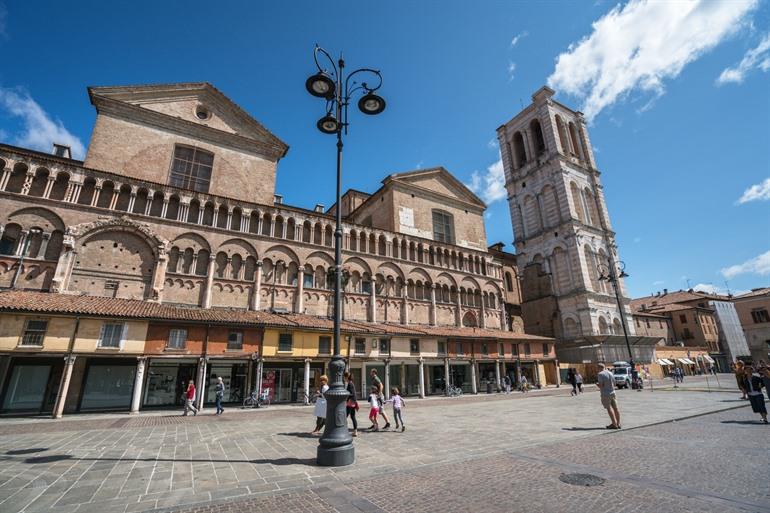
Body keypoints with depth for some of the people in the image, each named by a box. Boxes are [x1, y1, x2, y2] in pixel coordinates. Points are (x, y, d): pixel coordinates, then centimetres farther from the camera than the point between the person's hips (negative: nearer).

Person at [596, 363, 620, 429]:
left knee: (609, 408, -2)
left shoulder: (600, 374, -13)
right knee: (615, 408, 9)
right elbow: (614, 383, 14)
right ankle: (618, 424, 16)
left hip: (605, 394, -7)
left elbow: (601, 385, -17)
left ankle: (614, 424, -4)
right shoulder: (610, 373, 9)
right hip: (612, 392, 7)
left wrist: (597, 384, 3)